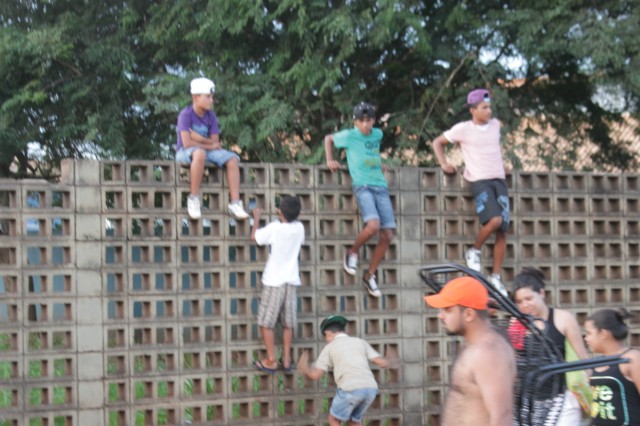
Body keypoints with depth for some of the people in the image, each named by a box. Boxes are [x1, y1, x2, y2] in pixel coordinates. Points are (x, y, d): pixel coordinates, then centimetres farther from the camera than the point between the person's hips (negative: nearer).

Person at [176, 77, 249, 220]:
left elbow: (215, 142, -1)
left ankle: (235, 203, -17)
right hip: (185, 153, -6)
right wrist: (210, 145, -13)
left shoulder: (211, 116, 5)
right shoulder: (186, 115, -12)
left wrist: (200, 139, -17)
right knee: (200, 153, -41)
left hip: (208, 150, 6)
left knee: (232, 159, -14)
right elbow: (187, 143, -21)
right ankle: (194, 198, -31)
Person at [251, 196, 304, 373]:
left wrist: (256, 217, 15)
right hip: (291, 281, 5)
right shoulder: (299, 228, -1)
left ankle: (271, 361, 4)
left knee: (266, 323, 4)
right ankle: (286, 360, 14)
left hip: (274, 281, -5)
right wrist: (285, 216, 26)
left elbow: (254, 237, 0)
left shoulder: (274, 228, -15)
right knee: (288, 323, 12)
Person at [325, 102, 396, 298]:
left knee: (387, 235, -3)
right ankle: (352, 252, 0)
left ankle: (370, 275, 12)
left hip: (381, 187, 5)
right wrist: (330, 160, 9)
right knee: (373, 225, -29)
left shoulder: (378, 134, 13)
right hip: (363, 186, -5)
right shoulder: (349, 136, 0)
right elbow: (328, 139, 17)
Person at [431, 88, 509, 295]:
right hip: (480, 181, -5)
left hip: (499, 180, 5)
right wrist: (444, 164, 0)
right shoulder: (463, 129, -2)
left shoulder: (495, 125, 12)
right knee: (494, 220, -27)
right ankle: (474, 251, 0)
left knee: (502, 231, -2)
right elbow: (437, 142, 9)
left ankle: (496, 277, 6)